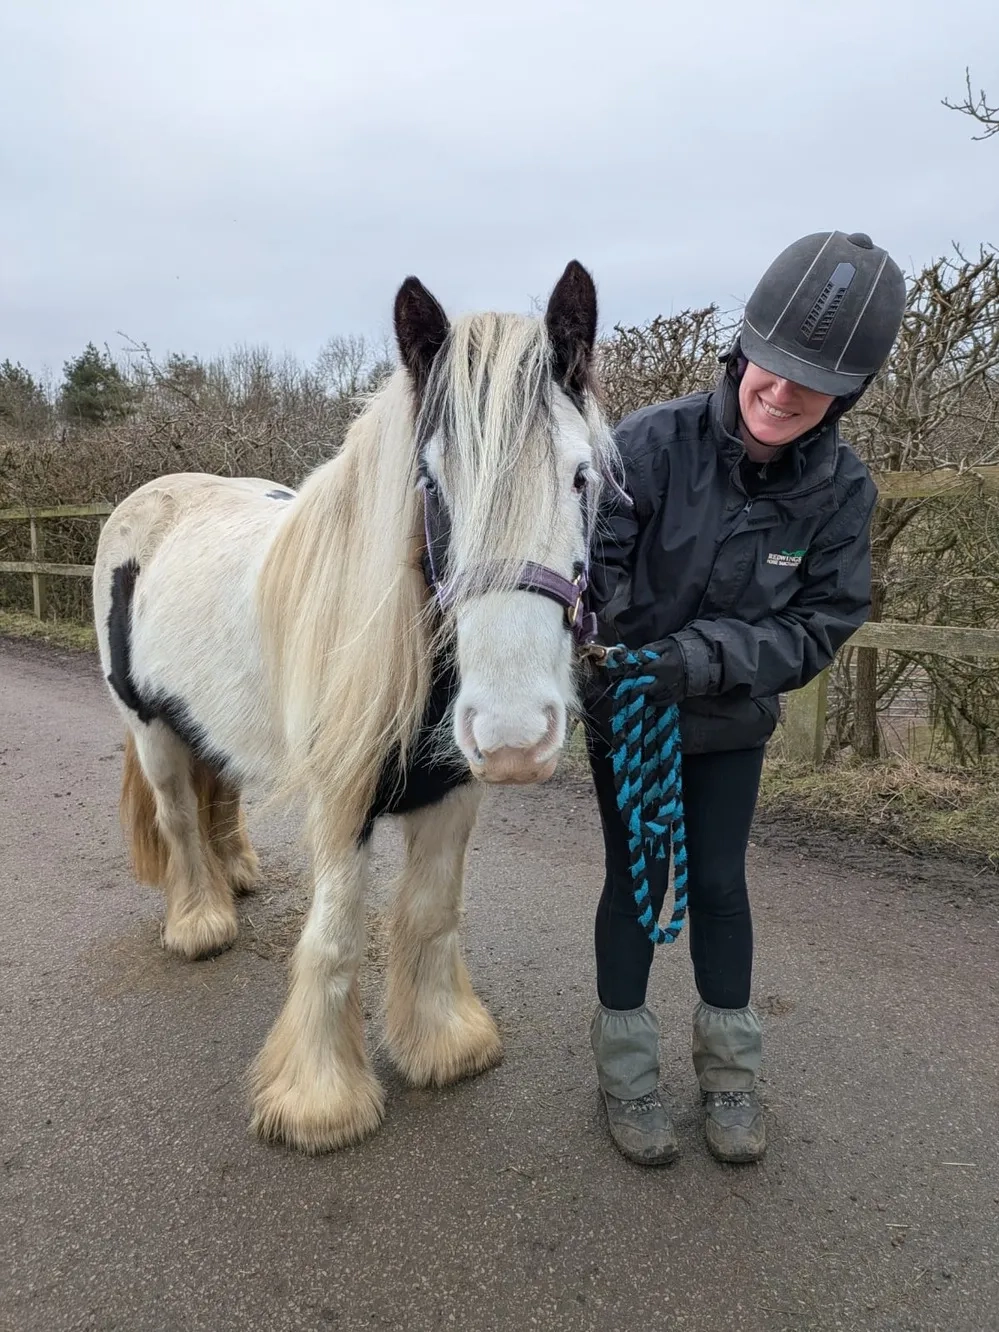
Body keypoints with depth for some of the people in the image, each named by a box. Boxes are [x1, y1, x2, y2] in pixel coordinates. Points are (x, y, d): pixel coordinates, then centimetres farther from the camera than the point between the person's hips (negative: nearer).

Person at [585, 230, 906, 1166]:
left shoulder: (840, 489, -13)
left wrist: (695, 658, -28)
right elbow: (585, 562, -28)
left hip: (732, 720, 2)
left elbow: (818, 627, -14)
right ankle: (625, 1069, 28)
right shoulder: (653, 442, -23)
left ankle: (729, 1068, 34)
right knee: (637, 878, 7)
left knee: (719, 881, 11)